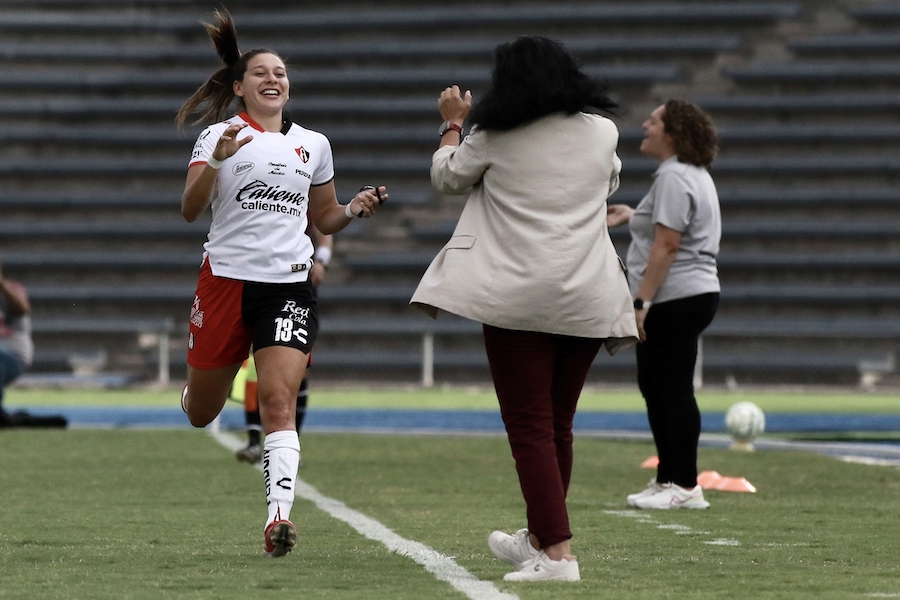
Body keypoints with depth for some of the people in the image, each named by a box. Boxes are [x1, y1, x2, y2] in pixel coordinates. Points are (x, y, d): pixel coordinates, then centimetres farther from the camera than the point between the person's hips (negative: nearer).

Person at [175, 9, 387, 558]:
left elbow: (323, 218, 23)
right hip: (227, 279, -1)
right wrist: (217, 159, -24)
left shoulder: (314, 145, 12)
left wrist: (354, 210, 2)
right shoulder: (220, 136, 1)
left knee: (278, 399, -17)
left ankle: (280, 514, -24)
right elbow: (190, 210, -9)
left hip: (290, 285, 1)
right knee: (201, 413, 8)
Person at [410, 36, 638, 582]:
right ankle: (539, 537, 30)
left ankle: (557, 553, -14)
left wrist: (453, 123, 32)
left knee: (530, 426, -4)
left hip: (518, 298, -4)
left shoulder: (494, 138, -1)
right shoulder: (602, 132, 8)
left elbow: (447, 176, 17)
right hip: (587, 300, 4)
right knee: (558, 425, 16)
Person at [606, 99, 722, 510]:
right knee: (654, 385, 16)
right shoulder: (694, 174, 18)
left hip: (676, 300, -11)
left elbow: (667, 245, -22)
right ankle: (668, 479, 20)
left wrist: (642, 301, -22)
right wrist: (633, 216, 36)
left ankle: (685, 488, -7)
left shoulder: (673, 178, -15)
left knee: (674, 389, -8)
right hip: (691, 295, 11)